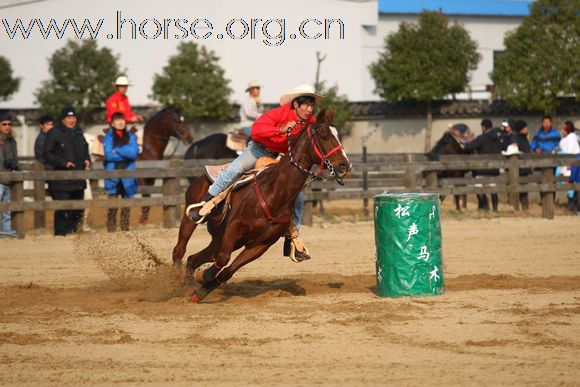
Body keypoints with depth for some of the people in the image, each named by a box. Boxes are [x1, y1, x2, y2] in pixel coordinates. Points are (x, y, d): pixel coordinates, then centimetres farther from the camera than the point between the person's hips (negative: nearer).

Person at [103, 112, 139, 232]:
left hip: (128, 176, 3)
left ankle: (125, 227, 13)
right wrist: (126, 154, -8)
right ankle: (111, 228, -1)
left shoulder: (131, 137, 8)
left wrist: (117, 150, -11)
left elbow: (135, 153, -7)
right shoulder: (108, 137, 2)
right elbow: (108, 155, -11)